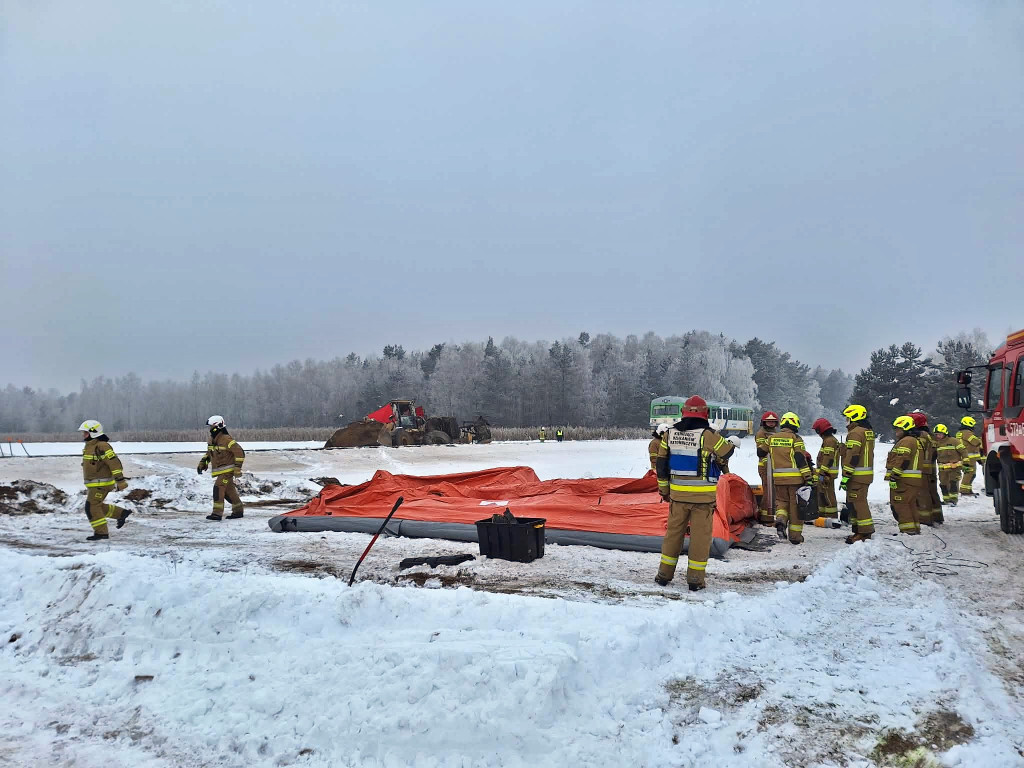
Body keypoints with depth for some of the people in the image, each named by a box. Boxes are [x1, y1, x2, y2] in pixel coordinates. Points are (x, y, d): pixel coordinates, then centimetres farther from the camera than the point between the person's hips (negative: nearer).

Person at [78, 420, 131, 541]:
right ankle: (121, 513, 24)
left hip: (102, 483, -10)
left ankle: (102, 532, -1)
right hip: (94, 484, 10)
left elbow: (114, 462, -23)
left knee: (92, 507, -8)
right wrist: (89, 487, 27)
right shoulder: (89, 446, 14)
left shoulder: (102, 446, -19)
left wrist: (120, 480, -28)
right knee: (96, 506, 15)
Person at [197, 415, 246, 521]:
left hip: (228, 470, -9)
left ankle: (217, 513, -16)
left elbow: (240, 452, -18)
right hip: (220, 471, 9)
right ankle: (238, 510, 25)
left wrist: (237, 468, -20)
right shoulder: (211, 440, 10)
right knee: (229, 491, 13)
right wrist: (202, 463, 16)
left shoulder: (226, 439, -17)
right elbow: (209, 453, 28)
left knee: (218, 488, -16)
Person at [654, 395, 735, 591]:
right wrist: (733, 443, 24)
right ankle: (695, 579, 9)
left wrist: (664, 490, 18)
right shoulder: (708, 435, -13)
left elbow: (661, 465, 9)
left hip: (678, 494, 4)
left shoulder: (669, 433, 3)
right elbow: (726, 453, 1)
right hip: (703, 495, -4)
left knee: (674, 531, 14)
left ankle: (664, 575, 18)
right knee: (700, 535, 5)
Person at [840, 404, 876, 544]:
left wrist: (846, 476, -19)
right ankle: (858, 530, 21)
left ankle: (864, 532, -9)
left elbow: (852, 457, -20)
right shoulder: (869, 431, 17)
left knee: (857, 502, -8)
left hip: (857, 475, -10)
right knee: (853, 502, 16)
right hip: (867, 473, 10)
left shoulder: (855, 433, -15)